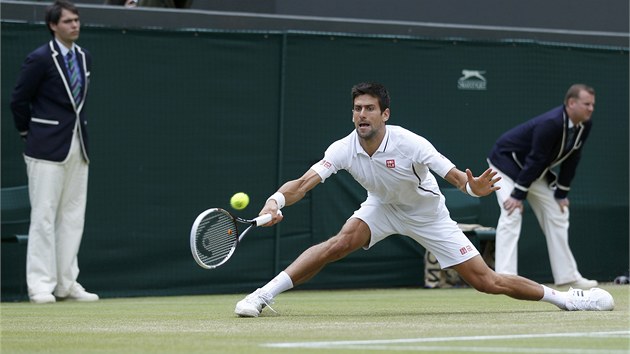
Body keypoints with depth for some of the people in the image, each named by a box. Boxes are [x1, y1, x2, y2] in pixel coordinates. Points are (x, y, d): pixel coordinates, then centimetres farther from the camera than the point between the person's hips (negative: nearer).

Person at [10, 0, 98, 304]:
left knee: (73, 216, 7)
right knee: (44, 216, -5)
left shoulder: (84, 58, 11)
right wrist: (29, 133, 3)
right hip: (48, 149, -7)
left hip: (78, 147, 7)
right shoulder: (40, 59, -9)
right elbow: (19, 101, -3)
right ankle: (40, 285, -3)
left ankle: (66, 284, 12)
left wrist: (77, 127, 16)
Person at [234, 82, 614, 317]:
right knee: (343, 241, -29)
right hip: (382, 208, 2)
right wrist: (278, 199, -51)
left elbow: (456, 176, -32)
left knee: (486, 281, -7)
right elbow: (305, 182, -30)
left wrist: (473, 186, -55)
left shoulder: (409, 144, -31)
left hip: (427, 213, -2)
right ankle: (264, 294, -26)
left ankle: (564, 297, 10)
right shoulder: (344, 149, -22)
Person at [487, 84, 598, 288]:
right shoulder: (551, 124, -33)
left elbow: (571, 159, 0)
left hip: (537, 172, 9)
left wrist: (561, 193, 2)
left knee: (558, 215, 8)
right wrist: (518, 195, -29)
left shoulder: (584, 126, -9)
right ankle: (505, 277, -29)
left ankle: (567, 275, 15)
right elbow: (535, 160, -31)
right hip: (507, 162, -9)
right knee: (512, 214, -22)